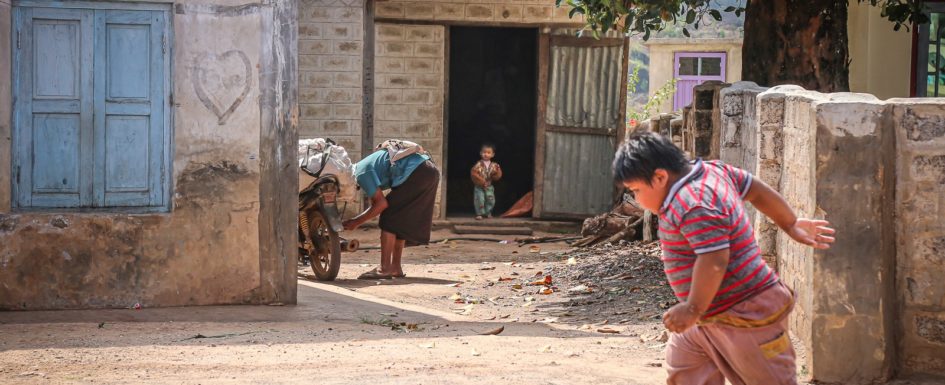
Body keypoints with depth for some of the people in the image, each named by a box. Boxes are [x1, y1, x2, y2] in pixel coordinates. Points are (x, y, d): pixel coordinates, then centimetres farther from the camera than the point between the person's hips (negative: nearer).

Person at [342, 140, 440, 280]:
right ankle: (396, 267, 17)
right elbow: (375, 203, 24)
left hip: (417, 173, -10)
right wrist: (355, 220, 14)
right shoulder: (364, 165, 24)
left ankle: (385, 268, -7)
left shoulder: (362, 173, -6)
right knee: (400, 220, 16)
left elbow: (381, 204, -9)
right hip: (431, 170, 10)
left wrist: (356, 222, -2)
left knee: (390, 218, -4)